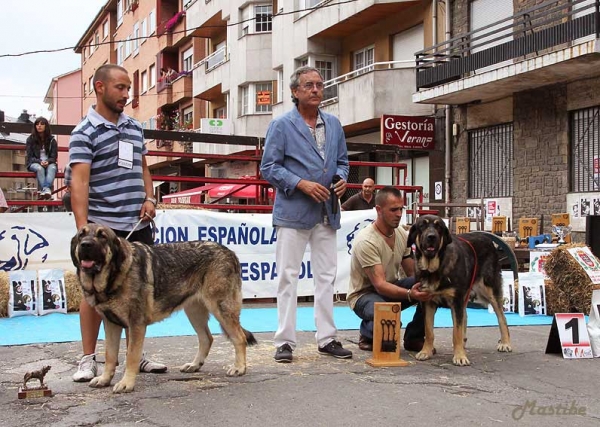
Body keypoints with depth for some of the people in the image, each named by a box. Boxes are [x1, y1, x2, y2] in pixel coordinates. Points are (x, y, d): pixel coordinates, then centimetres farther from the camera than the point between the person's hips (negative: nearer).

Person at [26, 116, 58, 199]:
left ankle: (46, 188, -57)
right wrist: (40, 162, -20)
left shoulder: (52, 140, 8)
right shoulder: (30, 140, 5)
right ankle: (46, 189, -55)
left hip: (49, 163, 1)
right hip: (35, 163, -1)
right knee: (39, 168, -37)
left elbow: (54, 157, 4)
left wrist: (48, 161, -20)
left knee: (52, 167, -35)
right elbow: (30, 157, -1)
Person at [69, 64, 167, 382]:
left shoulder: (134, 127, 13)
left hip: (138, 225, 6)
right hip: (103, 227, -6)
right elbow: (79, 181, -16)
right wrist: (82, 227, -26)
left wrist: (149, 198, 3)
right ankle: (88, 359, 14)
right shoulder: (84, 132, -7)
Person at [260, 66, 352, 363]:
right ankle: (285, 341, 6)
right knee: (288, 276, -1)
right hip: (293, 212, -5)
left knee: (326, 276, 9)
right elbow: (268, 167, -6)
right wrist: (301, 184, -16)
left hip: (327, 212, 5)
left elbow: (342, 161, 20)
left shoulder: (334, 124, 13)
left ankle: (327, 338, 17)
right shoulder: (282, 125, -3)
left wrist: (342, 179, -2)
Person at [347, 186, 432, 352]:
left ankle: (414, 338, -1)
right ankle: (368, 334, 0)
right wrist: (409, 294, -48)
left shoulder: (402, 234, -2)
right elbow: (380, 285, -31)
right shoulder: (366, 241, -26)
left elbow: (412, 272, 4)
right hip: (365, 294, -7)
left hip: (391, 287, 7)